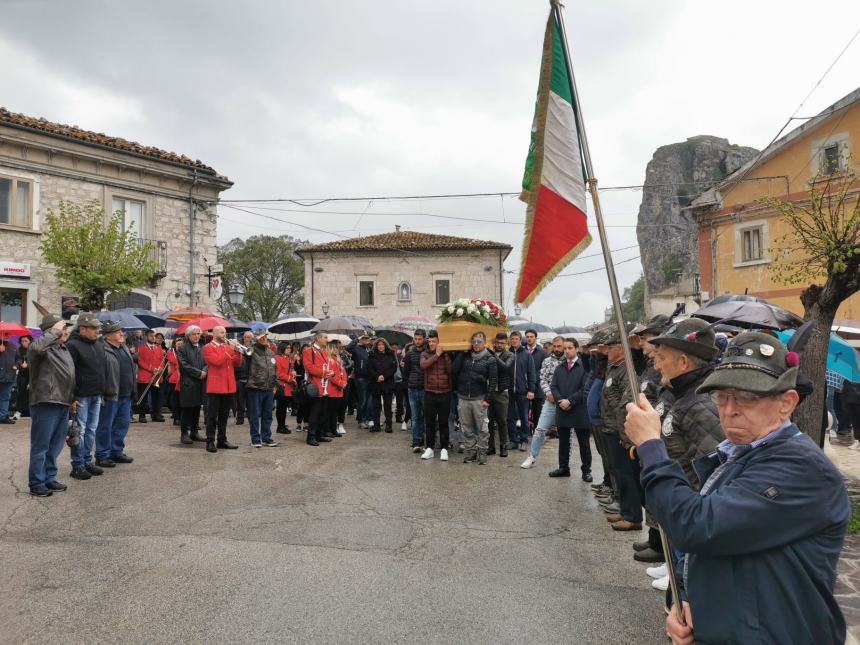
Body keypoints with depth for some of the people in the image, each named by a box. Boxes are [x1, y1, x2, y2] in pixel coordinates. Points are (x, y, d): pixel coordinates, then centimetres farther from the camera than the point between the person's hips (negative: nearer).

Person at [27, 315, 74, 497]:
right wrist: (55, 331, -25)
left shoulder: (64, 350, 17)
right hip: (45, 404, -8)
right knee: (40, 446, 1)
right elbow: (35, 347, -38)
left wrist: (72, 399, 21)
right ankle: (36, 484, 11)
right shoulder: (44, 349, -11)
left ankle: (49, 478, 28)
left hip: (63, 405, 9)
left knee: (55, 446, 16)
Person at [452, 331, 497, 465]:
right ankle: (470, 450, 21)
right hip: (463, 397, 3)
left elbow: (493, 381, -3)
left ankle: (482, 451, 13)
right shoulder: (465, 356, 8)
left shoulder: (490, 359, -1)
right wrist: (462, 352, -3)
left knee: (482, 428, 2)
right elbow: (454, 370, -5)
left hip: (479, 398, -3)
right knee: (467, 427, 10)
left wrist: (487, 399, -9)